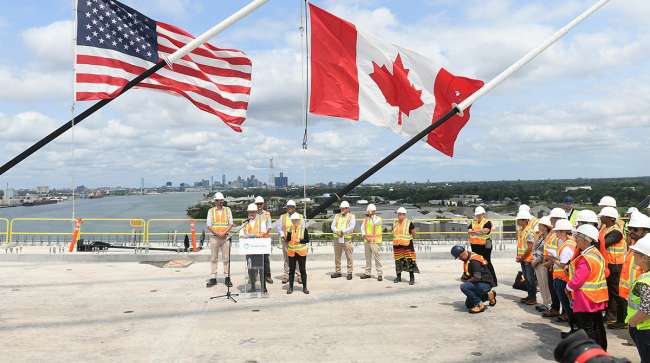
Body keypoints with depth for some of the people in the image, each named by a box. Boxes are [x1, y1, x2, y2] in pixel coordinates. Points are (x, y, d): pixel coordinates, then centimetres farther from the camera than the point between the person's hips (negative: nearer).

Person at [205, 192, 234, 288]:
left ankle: (227, 278, 7)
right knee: (213, 258, 3)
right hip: (214, 237, 0)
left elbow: (231, 224, 2)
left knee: (226, 258, 1)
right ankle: (213, 278, 7)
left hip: (225, 237, 0)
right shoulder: (211, 211, 4)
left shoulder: (227, 210, 7)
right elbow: (209, 225, -2)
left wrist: (224, 233, -13)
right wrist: (217, 233, -15)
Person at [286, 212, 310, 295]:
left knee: (302, 270, 4)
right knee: (291, 270, 7)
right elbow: (287, 239, -4)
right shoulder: (290, 229, 5)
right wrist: (290, 232, -18)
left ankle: (304, 287, 12)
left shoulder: (303, 229, -2)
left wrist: (299, 240, -16)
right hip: (291, 252, 2)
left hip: (301, 252, -2)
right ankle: (290, 287, 15)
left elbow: (307, 239, -3)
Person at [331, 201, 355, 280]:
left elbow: (351, 227, -10)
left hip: (347, 239, -4)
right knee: (337, 256, 8)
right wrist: (337, 231, -16)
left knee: (349, 257, -3)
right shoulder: (337, 216, 15)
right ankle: (337, 272, 17)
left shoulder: (351, 216, 3)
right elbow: (333, 226, 5)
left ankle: (349, 273, 3)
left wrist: (343, 231, -20)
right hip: (337, 239, 4)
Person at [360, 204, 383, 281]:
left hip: (375, 241, -5)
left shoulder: (378, 218, -1)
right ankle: (367, 273, 20)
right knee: (367, 257, 11)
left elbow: (375, 223, -22)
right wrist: (364, 236, -6)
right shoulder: (365, 219, 12)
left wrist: (373, 216, -11)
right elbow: (362, 228, 10)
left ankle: (379, 274, -4)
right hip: (367, 241, 5)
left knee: (377, 257, -8)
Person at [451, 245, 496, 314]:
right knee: (468, 305, 18)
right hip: (480, 283, 10)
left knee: (463, 287, -29)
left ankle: (479, 305, -17)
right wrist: (463, 278, -4)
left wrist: (467, 281, -13)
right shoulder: (468, 260, 8)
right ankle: (488, 295, 26)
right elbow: (463, 278, 18)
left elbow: (477, 277, -30)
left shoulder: (474, 260, -23)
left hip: (486, 284, -10)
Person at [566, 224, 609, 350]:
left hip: (586, 300, -10)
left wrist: (568, 288, -5)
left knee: (586, 329, 0)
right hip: (597, 299, 10)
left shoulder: (586, 258, -23)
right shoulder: (597, 254, 7)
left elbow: (577, 280, -26)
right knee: (598, 326, 18)